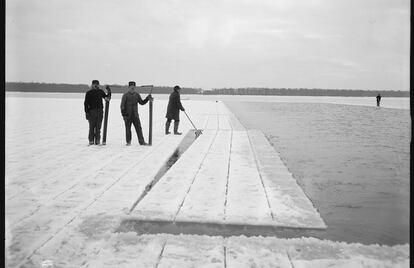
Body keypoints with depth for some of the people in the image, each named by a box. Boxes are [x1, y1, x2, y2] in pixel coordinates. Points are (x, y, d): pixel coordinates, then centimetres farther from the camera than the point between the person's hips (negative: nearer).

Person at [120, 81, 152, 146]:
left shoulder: (137, 95, 10)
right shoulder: (125, 95, -3)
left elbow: (141, 102, 14)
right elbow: (122, 105, -7)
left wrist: (147, 98, 1)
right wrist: (123, 113, -16)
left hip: (135, 115, 3)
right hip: (127, 115, -3)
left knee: (139, 128, -1)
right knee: (128, 129, 3)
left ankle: (141, 141, 2)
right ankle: (128, 142, 14)